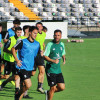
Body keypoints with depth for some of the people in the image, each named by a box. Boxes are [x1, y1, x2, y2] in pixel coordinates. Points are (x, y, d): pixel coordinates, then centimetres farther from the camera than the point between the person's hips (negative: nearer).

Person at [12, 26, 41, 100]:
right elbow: (13, 49, -1)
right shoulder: (23, 42, -8)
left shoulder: (37, 44, 8)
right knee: (28, 85, -16)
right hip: (22, 67, -6)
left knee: (24, 85, 11)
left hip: (30, 68, 6)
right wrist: (17, 60, -9)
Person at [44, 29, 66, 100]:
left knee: (62, 87, 0)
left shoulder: (62, 44, 8)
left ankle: (49, 93, 26)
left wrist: (64, 58, 2)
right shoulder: (50, 44, -10)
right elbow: (45, 56, -13)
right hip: (50, 70, -6)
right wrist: (53, 61, -27)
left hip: (58, 70, 6)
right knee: (53, 88, -4)